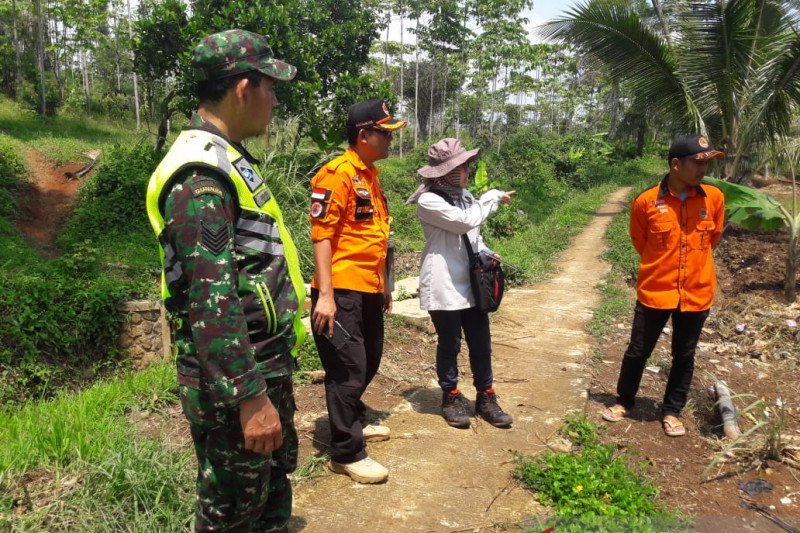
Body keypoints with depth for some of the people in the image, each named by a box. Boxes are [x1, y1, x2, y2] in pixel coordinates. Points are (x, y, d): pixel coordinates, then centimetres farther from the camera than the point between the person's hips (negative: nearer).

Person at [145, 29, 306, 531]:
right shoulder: (200, 175, -22)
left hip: (268, 362, 10)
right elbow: (211, 299, -27)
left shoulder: (229, 159, 11)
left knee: (274, 484, 24)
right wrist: (249, 396, -25)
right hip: (234, 378, -9)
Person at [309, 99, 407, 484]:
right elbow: (322, 235, -18)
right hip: (342, 292, -9)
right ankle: (346, 453, 10)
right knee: (349, 369, -2)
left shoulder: (370, 175, 15)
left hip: (369, 290, 10)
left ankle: (354, 422, 40)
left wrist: (384, 285, 22)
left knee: (369, 363, 20)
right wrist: (325, 295, -22)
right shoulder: (337, 174, -13)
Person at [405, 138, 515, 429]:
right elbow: (465, 221, -23)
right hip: (444, 286, -7)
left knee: (481, 344, 11)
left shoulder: (463, 195, 12)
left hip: (471, 282, 7)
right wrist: (493, 197, -11)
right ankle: (451, 398, 26)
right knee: (449, 345, 8)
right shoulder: (428, 200, -14)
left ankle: (485, 398, 26)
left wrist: (485, 253, 1)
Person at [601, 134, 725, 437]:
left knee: (684, 356, 14)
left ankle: (672, 411, 31)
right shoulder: (646, 202, -11)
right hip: (655, 292, -2)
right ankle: (624, 401, 32)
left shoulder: (714, 198, -4)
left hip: (697, 293, 2)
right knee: (637, 352, 11)